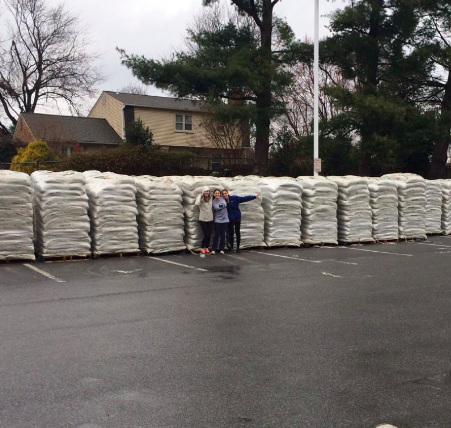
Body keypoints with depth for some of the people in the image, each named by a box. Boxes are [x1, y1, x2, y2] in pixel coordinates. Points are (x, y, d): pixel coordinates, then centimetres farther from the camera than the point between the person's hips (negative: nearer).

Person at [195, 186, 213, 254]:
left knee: (209, 234, 7)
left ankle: (207, 248, 23)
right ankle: (202, 248, 12)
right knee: (206, 234, -6)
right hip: (203, 219, -4)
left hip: (210, 219, 4)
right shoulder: (201, 198, -10)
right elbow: (196, 204, -31)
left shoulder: (211, 198, 4)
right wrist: (200, 196, -23)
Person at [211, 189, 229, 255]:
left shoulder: (223, 199, -4)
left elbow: (226, 205, 17)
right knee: (217, 235, -2)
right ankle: (214, 249, 5)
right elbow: (213, 211, 4)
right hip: (217, 220, -2)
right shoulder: (213, 202, -6)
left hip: (225, 219, 2)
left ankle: (221, 249, 13)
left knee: (223, 234, 6)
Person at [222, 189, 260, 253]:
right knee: (231, 233, 3)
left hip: (237, 218, 0)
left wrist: (254, 196, -10)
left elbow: (244, 198, -10)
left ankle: (238, 247, 17)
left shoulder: (234, 198, -11)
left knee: (238, 233, 7)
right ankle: (231, 248, 16)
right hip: (229, 220, 0)